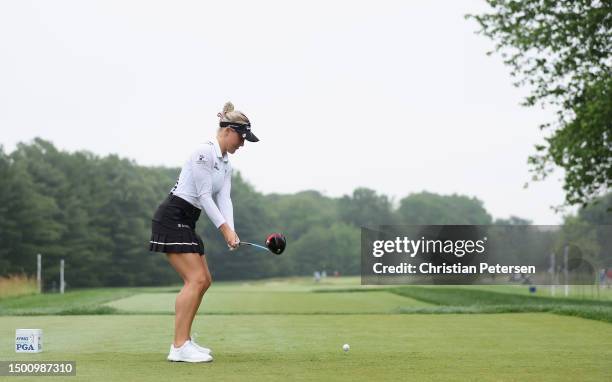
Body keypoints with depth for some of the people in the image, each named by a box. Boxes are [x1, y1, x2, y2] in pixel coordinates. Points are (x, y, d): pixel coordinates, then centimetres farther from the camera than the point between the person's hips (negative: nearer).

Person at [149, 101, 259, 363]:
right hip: (171, 219, -10)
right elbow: (204, 196, -18)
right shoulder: (204, 153, -14)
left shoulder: (226, 165, 15)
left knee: (203, 280, 11)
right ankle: (179, 348, -17)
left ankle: (184, 341, 16)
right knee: (196, 279, -16)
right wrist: (224, 228, -20)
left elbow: (224, 199, 4)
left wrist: (231, 231, -12)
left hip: (186, 223, 10)